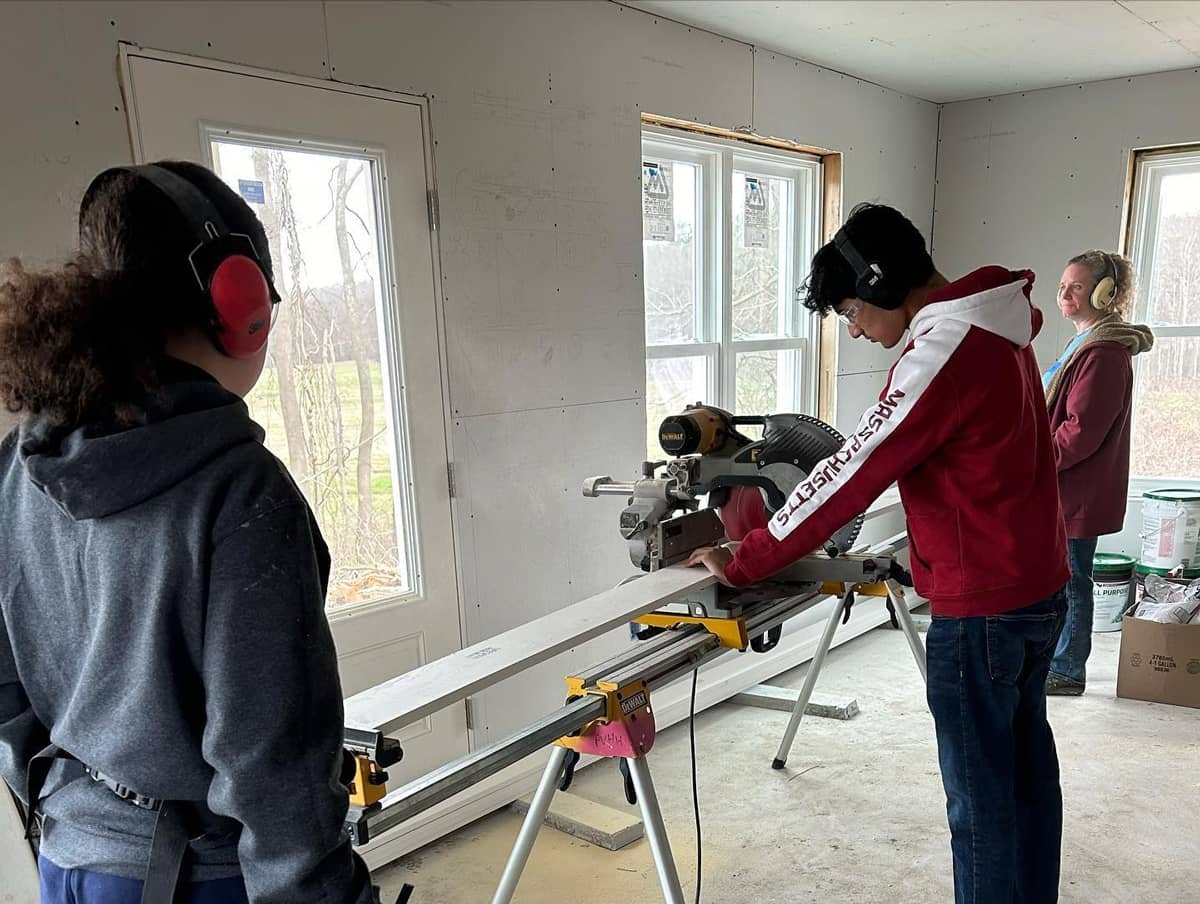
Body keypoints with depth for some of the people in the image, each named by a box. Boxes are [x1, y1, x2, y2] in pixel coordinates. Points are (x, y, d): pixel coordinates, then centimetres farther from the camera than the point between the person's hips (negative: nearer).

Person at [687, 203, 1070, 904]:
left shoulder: (943, 352, -22)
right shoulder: (997, 328, 8)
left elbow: (852, 476, -22)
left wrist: (742, 565, -15)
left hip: (981, 609, -10)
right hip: (1039, 590, 10)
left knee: (981, 796, 5)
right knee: (1028, 768, 21)